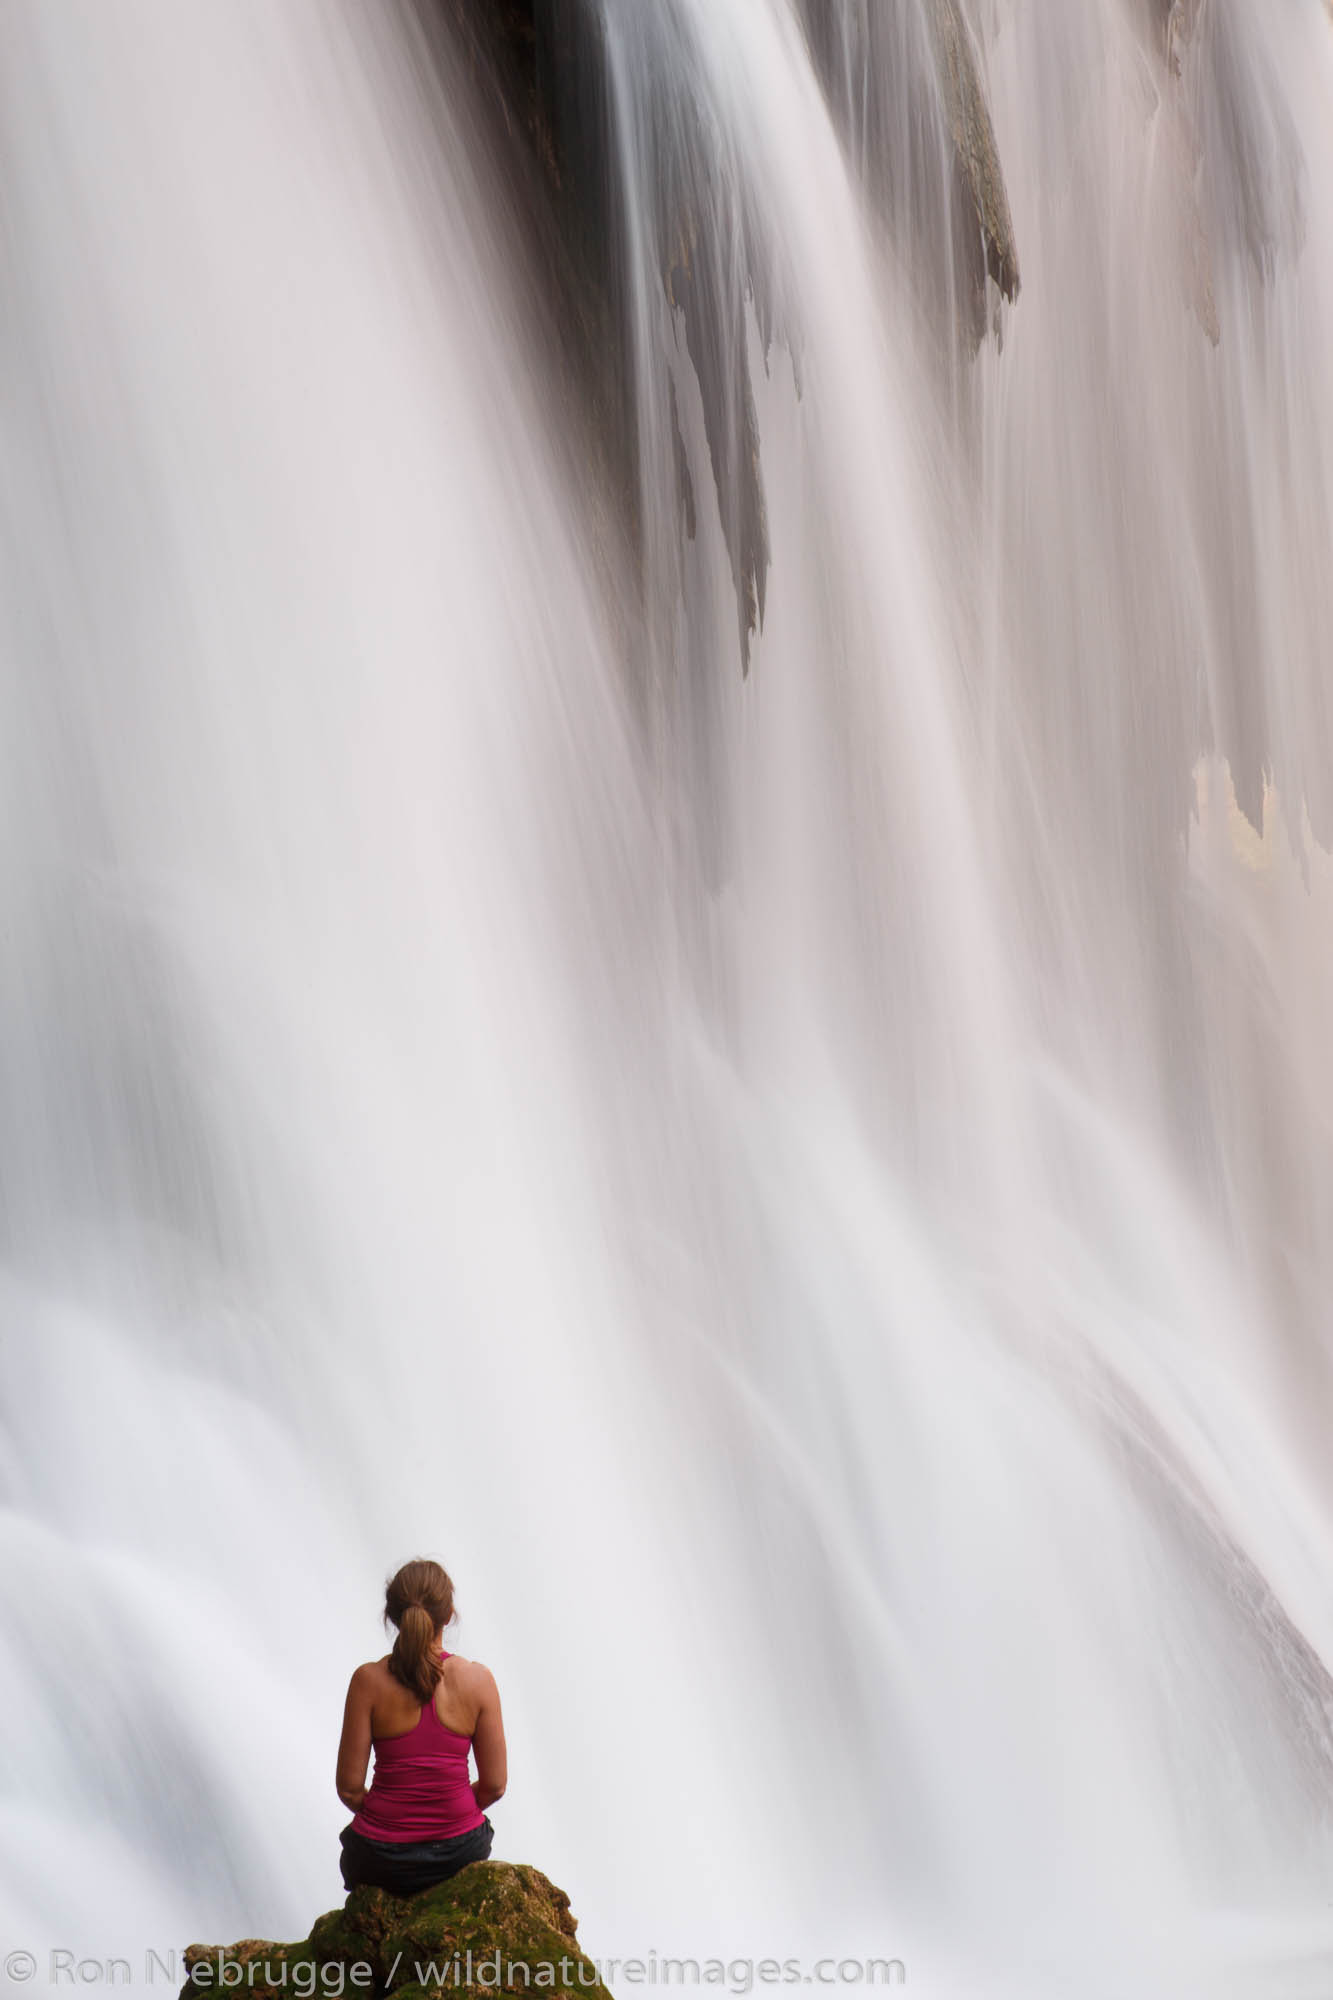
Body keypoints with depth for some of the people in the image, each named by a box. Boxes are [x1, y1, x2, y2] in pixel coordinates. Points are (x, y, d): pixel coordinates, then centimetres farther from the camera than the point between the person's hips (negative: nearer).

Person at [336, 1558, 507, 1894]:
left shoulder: (369, 1680, -14)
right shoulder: (478, 1679, -11)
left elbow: (349, 1787, -10)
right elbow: (495, 1785, -6)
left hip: (382, 1862, -1)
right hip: (460, 1853, 1)